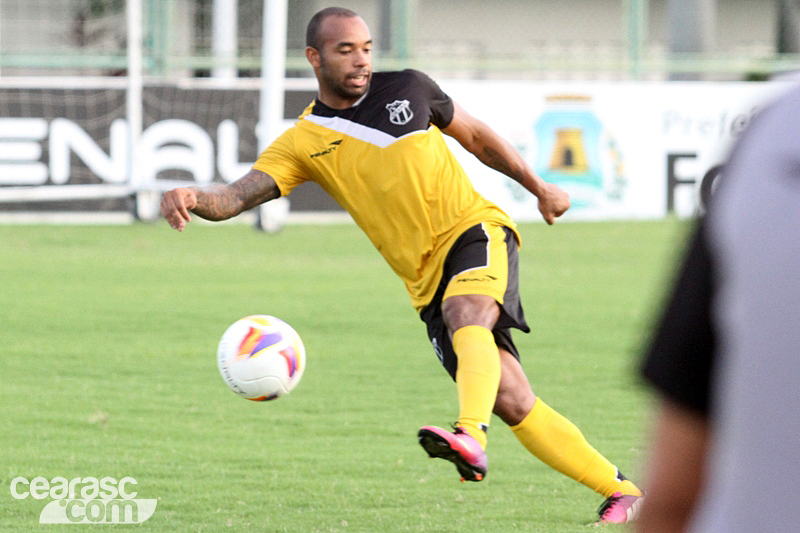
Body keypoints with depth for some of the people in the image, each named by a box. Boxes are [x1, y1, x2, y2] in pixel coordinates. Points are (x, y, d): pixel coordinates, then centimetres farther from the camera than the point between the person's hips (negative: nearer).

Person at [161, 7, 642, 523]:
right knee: (513, 404, -4)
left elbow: (475, 134, 20)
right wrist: (193, 198, -30)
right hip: (428, 282, 2)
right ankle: (619, 490, 7)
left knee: (465, 314, -36)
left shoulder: (407, 89, 5)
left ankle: (471, 440, -59)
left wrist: (538, 187, 25)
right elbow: (235, 197, -8)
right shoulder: (303, 143, 3)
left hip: (475, 231, -2)